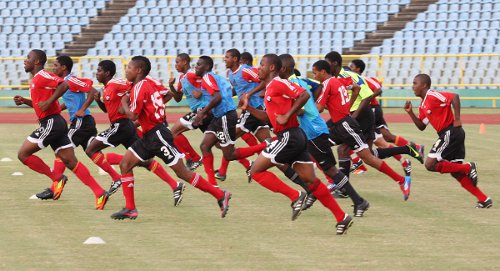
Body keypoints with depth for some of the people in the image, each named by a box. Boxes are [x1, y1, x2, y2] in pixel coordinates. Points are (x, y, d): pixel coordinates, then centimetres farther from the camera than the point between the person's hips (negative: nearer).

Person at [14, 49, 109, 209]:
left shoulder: (41, 76, -9)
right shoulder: (36, 80, 21)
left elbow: (64, 85, -23)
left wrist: (48, 102, -21)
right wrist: (24, 101, 18)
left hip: (51, 123, -10)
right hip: (56, 123, 10)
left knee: (23, 154, -4)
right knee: (70, 162, 3)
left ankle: (57, 179, -1)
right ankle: (99, 193, -4)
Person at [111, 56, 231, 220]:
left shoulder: (139, 87, -15)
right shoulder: (148, 84, 12)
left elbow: (133, 115, -21)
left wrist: (124, 103, -1)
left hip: (157, 135, -10)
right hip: (149, 135, 10)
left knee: (182, 173, -7)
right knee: (125, 164, 5)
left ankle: (220, 195, -1)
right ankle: (130, 209, 4)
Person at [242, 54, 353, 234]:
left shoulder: (278, 83, -9)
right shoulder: (270, 88, 20)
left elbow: (304, 95, -20)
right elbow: (267, 117, 27)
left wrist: (286, 116, -19)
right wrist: (248, 108, 15)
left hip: (289, 137, -10)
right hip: (294, 138, 10)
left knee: (256, 170, -5)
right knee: (310, 180, 7)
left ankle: (295, 197, -9)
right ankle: (342, 218, 4)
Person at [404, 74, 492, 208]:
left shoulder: (432, 96, -11)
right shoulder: (423, 105, 18)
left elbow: (454, 96, -22)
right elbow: (421, 126, 19)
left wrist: (457, 119, -23)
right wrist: (410, 112, 8)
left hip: (451, 132, -10)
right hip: (449, 135, 10)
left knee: (430, 164, -12)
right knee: (456, 173, 9)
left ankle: (469, 167, -9)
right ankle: (484, 199, 6)